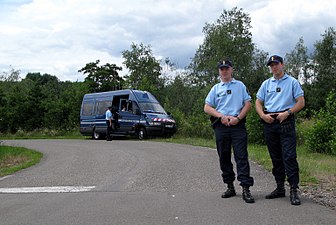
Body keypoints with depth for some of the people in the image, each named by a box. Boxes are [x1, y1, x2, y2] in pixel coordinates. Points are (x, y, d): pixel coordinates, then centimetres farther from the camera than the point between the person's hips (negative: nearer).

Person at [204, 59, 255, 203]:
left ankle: (246, 189, -11)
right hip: (221, 126, 3)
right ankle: (230, 187, 18)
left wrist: (237, 118, -10)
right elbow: (207, 108, 9)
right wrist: (222, 116, -7)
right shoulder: (215, 88, 15)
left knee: (241, 156, -9)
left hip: (238, 125, -3)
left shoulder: (240, 86, 12)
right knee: (224, 158, 7)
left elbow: (248, 104, 5)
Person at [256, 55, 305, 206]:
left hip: (286, 122, -4)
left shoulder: (292, 82, 6)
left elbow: (301, 102, -1)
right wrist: (263, 115, -3)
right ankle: (280, 188, 18)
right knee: (275, 157, 9)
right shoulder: (266, 84, 16)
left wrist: (287, 113, -14)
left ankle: (294, 190, -9)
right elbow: (258, 102, 16)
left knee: (289, 156, -11)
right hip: (269, 123, 4)